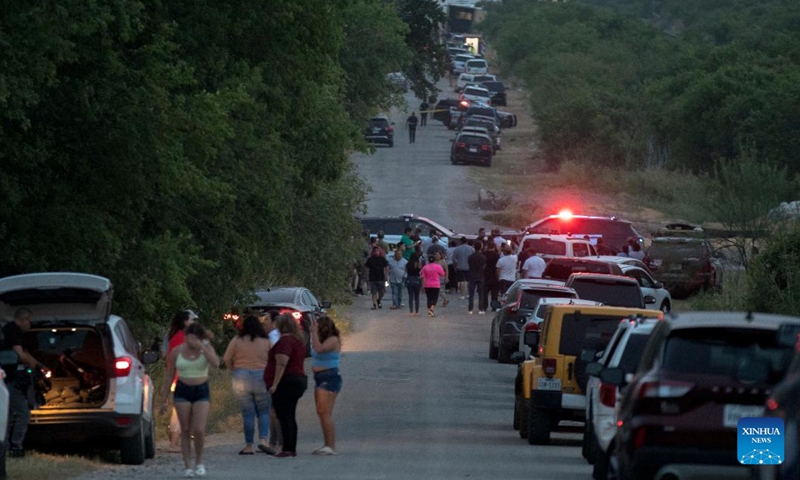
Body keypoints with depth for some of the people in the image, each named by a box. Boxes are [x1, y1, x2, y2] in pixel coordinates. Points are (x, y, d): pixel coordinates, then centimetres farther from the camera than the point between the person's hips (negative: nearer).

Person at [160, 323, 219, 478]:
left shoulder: (206, 349, 0)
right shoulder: (177, 352, 1)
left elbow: (216, 363, -20)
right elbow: (169, 376, 7)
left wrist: (202, 347, -23)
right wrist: (165, 399, 7)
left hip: (201, 391, -1)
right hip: (183, 391, 1)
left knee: (199, 430, -11)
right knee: (185, 431, 0)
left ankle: (199, 462, 10)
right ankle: (187, 466, 5)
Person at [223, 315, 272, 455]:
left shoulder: (237, 340, 0)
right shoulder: (266, 342, 1)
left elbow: (226, 359, -1)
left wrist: (234, 369, 15)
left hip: (241, 378, 0)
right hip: (262, 378, 0)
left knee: (247, 413, 4)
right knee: (263, 412, 11)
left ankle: (248, 446, 5)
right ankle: (263, 439, -9)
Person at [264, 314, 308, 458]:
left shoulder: (285, 341, -15)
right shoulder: (298, 340, 16)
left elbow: (281, 364, -23)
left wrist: (275, 384, -23)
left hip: (286, 382, -10)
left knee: (284, 417, -9)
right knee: (290, 417, 13)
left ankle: (287, 449, -13)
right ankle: (292, 449, 13)